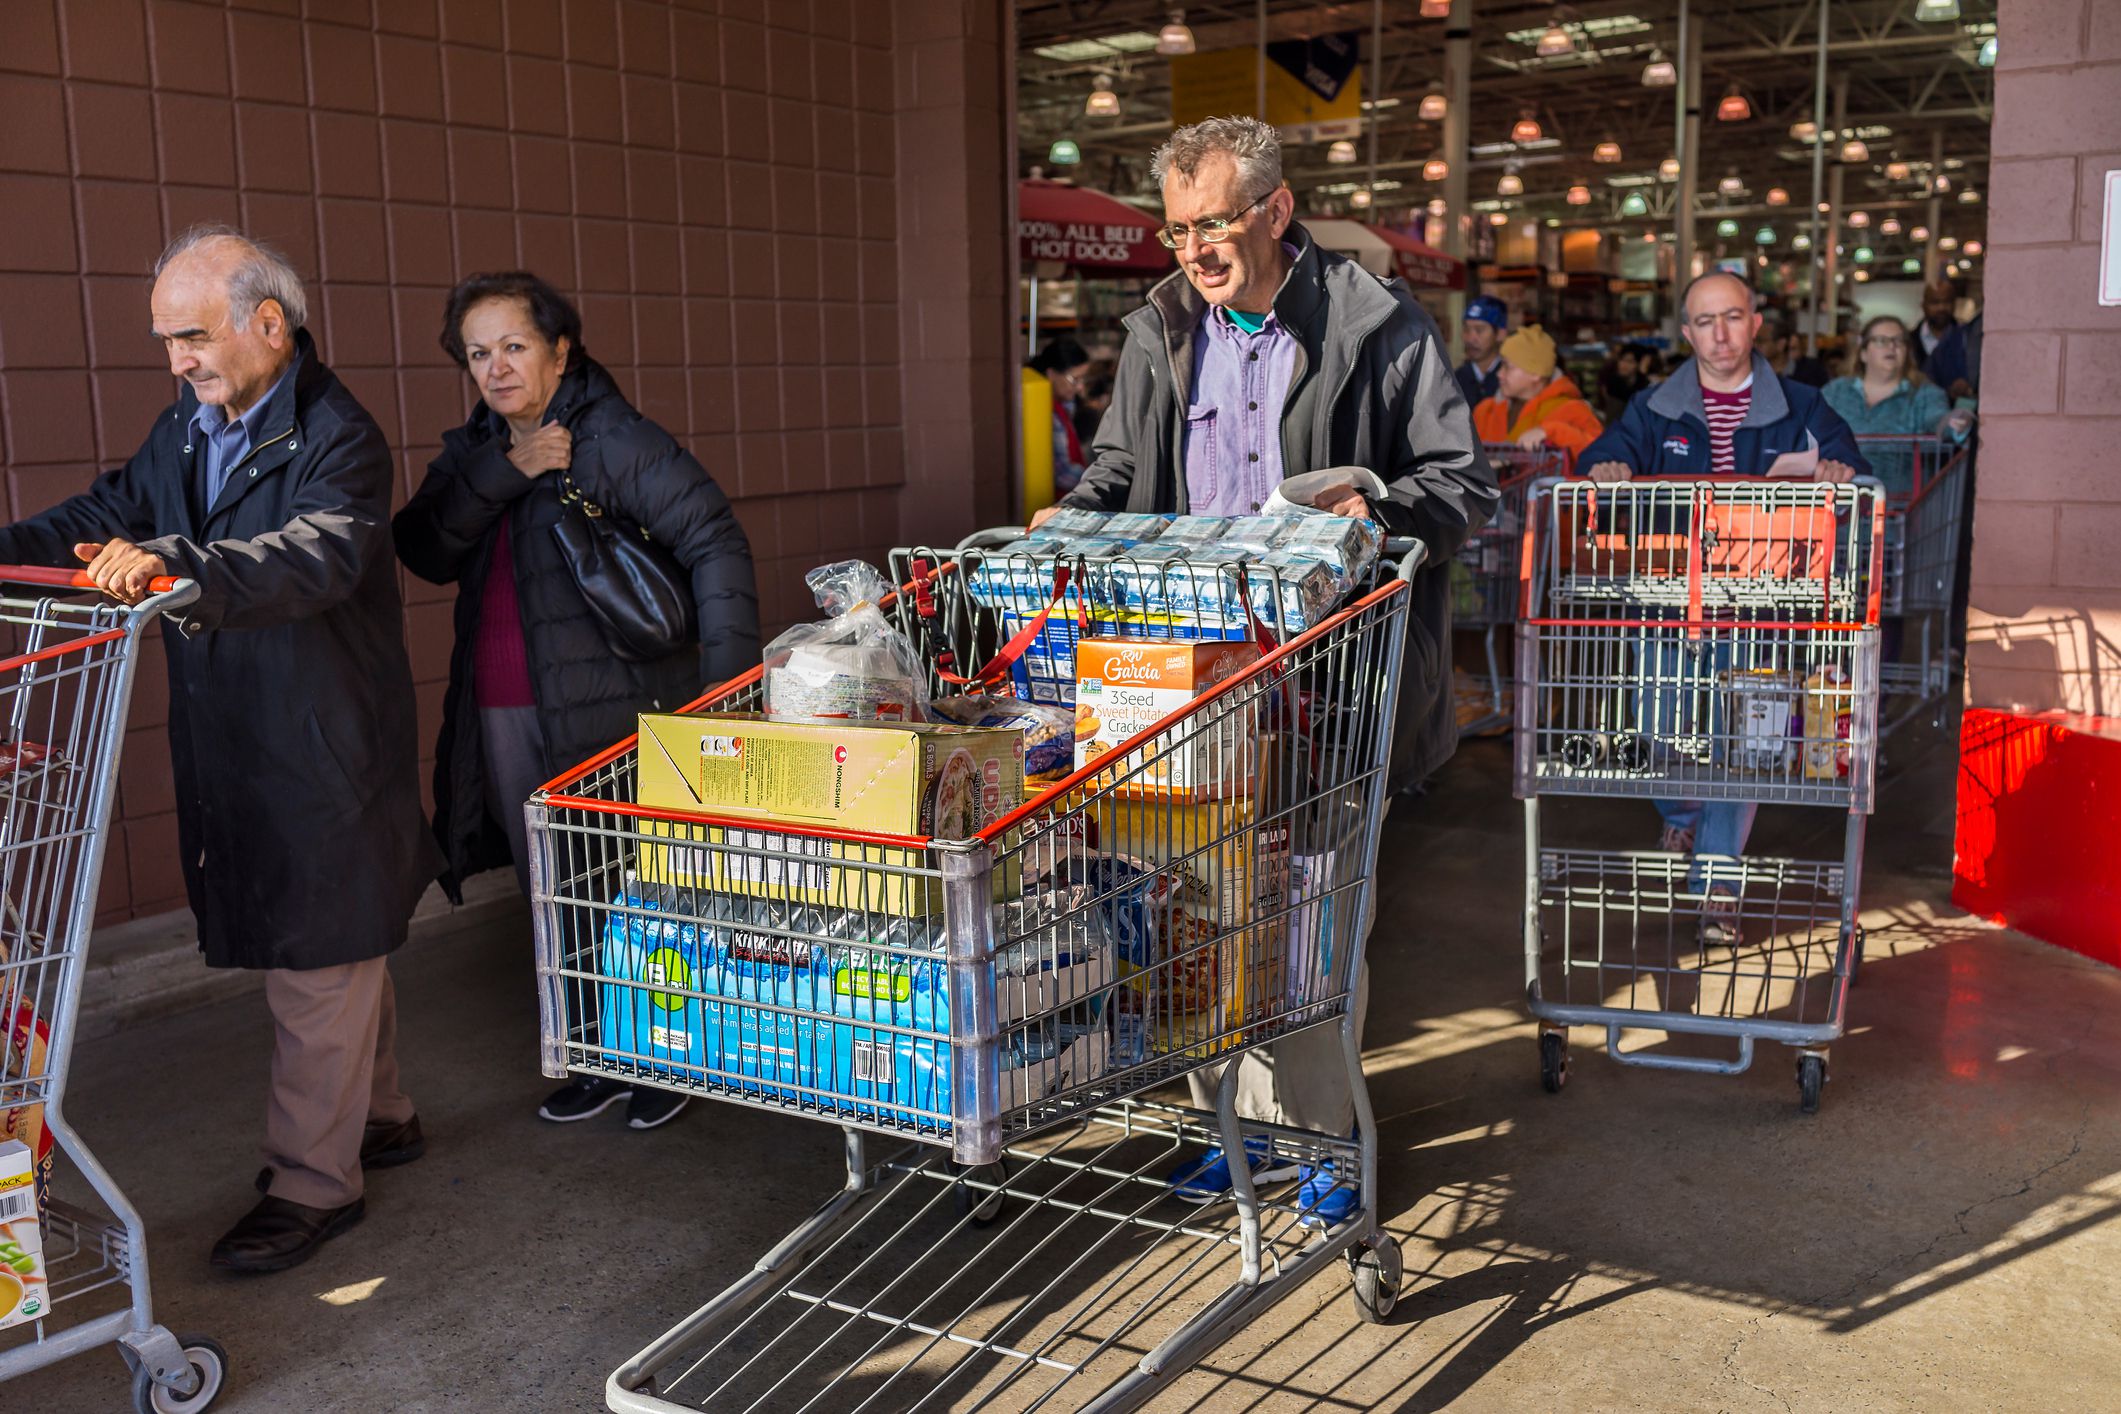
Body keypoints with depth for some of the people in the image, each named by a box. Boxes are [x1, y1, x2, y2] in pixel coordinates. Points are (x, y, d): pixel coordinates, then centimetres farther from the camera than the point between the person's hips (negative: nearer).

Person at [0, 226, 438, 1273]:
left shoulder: (337, 439, -17)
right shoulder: (186, 429, 10)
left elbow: (323, 551, -35)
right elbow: (113, 511, 18)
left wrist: (184, 566, -50)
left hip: (325, 761, -8)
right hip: (232, 753, 8)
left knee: (318, 968, 1)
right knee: (343, 952, 21)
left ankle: (314, 1180, 13)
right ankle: (379, 1116, 36)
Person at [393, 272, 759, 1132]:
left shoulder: (613, 441, -9)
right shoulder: (475, 451, 12)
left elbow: (714, 540, -15)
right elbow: (424, 553, -3)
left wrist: (726, 676, -22)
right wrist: (506, 472, -15)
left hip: (608, 715, -7)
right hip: (503, 721, 7)